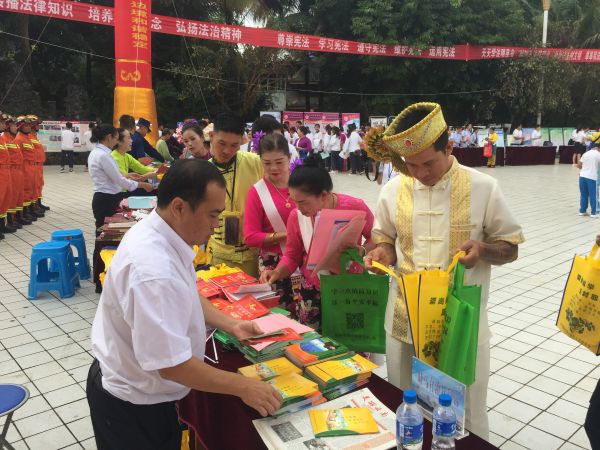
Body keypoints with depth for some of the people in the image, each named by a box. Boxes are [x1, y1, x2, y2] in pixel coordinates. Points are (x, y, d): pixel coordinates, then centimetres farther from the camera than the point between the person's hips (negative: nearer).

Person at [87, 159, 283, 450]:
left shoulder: (158, 234, -7)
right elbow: (172, 365, -32)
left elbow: (183, 296, 9)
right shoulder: (153, 269, -36)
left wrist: (230, 325, 0)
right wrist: (243, 387, -23)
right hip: (132, 405, -8)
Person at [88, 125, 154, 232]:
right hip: (107, 200, -10)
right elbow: (119, 181, -18)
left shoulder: (95, 152, 10)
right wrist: (143, 185, -10)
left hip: (101, 198, 10)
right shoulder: (103, 155, -20)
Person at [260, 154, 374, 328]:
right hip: (313, 290, 2)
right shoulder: (296, 216, -12)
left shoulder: (354, 207, -19)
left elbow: (375, 238, -3)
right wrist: (278, 272, -16)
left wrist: (362, 251, -22)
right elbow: (292, 255, 1)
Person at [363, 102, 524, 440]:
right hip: (405, 321, 2)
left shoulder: (484, 189, -9)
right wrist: (383, 252, -13)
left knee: (466, 419, 15)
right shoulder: (393, 190, -2)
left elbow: (510, 249, 0)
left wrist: (482, 249, -22)